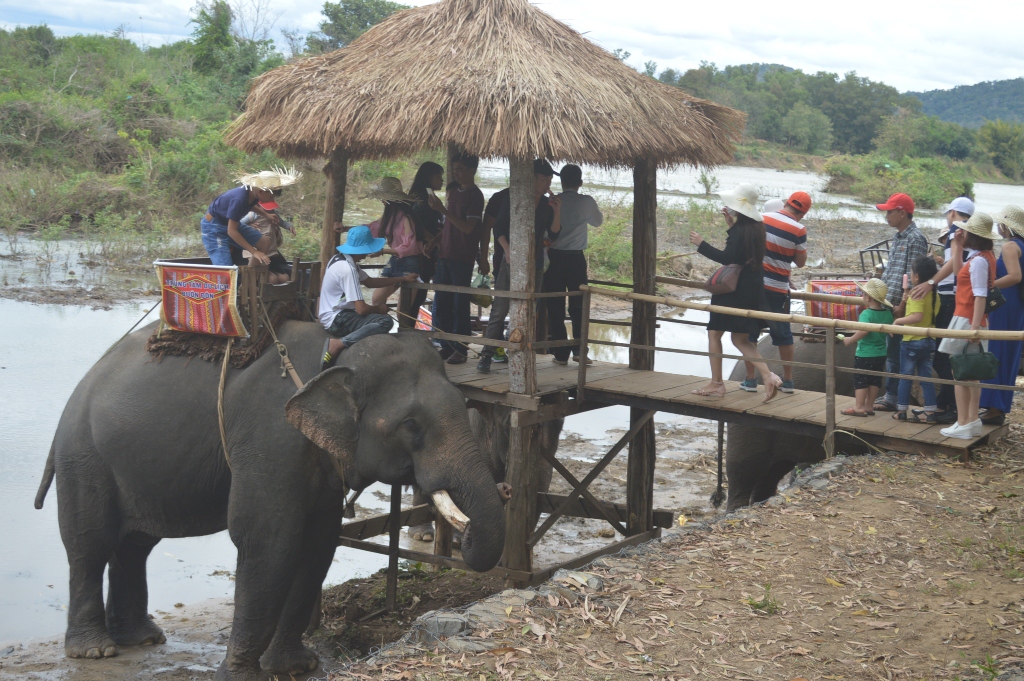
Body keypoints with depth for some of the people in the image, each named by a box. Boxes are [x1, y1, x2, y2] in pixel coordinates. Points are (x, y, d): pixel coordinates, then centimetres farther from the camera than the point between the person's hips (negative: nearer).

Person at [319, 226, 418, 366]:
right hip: (337, 319, -10)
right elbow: (361, 309, -24)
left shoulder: (342, 260, 7)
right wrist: (379, 308, -3)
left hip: (335, 315, 10)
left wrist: (403, 279, 18)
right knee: (385, 321, -24)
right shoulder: (347, 269, -23)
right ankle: (338, 344, -18)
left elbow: (369, 282, 20)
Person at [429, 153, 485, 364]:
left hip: (463, 257, -8)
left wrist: (443, 210, -22)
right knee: (441, 303, 8)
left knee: (460, 304, -5)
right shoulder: (453, 189, 14)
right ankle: (446, 346, 14)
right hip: (445, 254, 8)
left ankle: (460, 349, -1)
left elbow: (468, 227, -17)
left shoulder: (475, 195, -9)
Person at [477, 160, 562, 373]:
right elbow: (498, 228, -1)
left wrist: (556, 213, -10)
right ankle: (486, 355, -6)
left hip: (535, 264, 4)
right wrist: (507, 249, -15)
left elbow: (553, 233, 5)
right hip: (512, 260, -4)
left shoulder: (547, 204, 10)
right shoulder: (513, 200, -1)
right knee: (500, 309, -8)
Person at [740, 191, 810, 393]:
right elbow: (801, 262, 0)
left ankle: (750, 380, 9)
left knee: (749, 331, 9)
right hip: (777, 288, -2)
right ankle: (787, 381, 18)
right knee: (783, 334, 12)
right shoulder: (798, 230, -10)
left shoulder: (762, 218, -1)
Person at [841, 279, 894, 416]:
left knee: (860, 380, 2)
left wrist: (850, 340, -26)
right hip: (881, 353, 7)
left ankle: (859, 407, 4)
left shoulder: (867, 314, -20)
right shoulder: (887, 313, 2)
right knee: (875, 380, 13)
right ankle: (869, 406, 20)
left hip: (865, 354, -7)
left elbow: (864, 330, -35)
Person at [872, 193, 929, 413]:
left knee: (894, 353, -4)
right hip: (889, 303, 9)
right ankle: (889, 394, 19)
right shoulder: (898, 238, 16)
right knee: (890, 351, 12)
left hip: (901, 305, -9)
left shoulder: (916, 239, -12)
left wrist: (900, 304, -19)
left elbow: (912, 276, -17)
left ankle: (892, 398, 2)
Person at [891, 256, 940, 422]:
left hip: (912, 342, -7)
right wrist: (907, 299, 8)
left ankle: (902, 411, 11)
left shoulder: (917, 294, -18)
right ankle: (930, 412, 9)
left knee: (905, 377, 5)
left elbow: (917, 316, -31)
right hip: (928, 341, 7)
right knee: (926, 377, 10)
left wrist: (898, 321, -20)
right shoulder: (934, 294, 7)